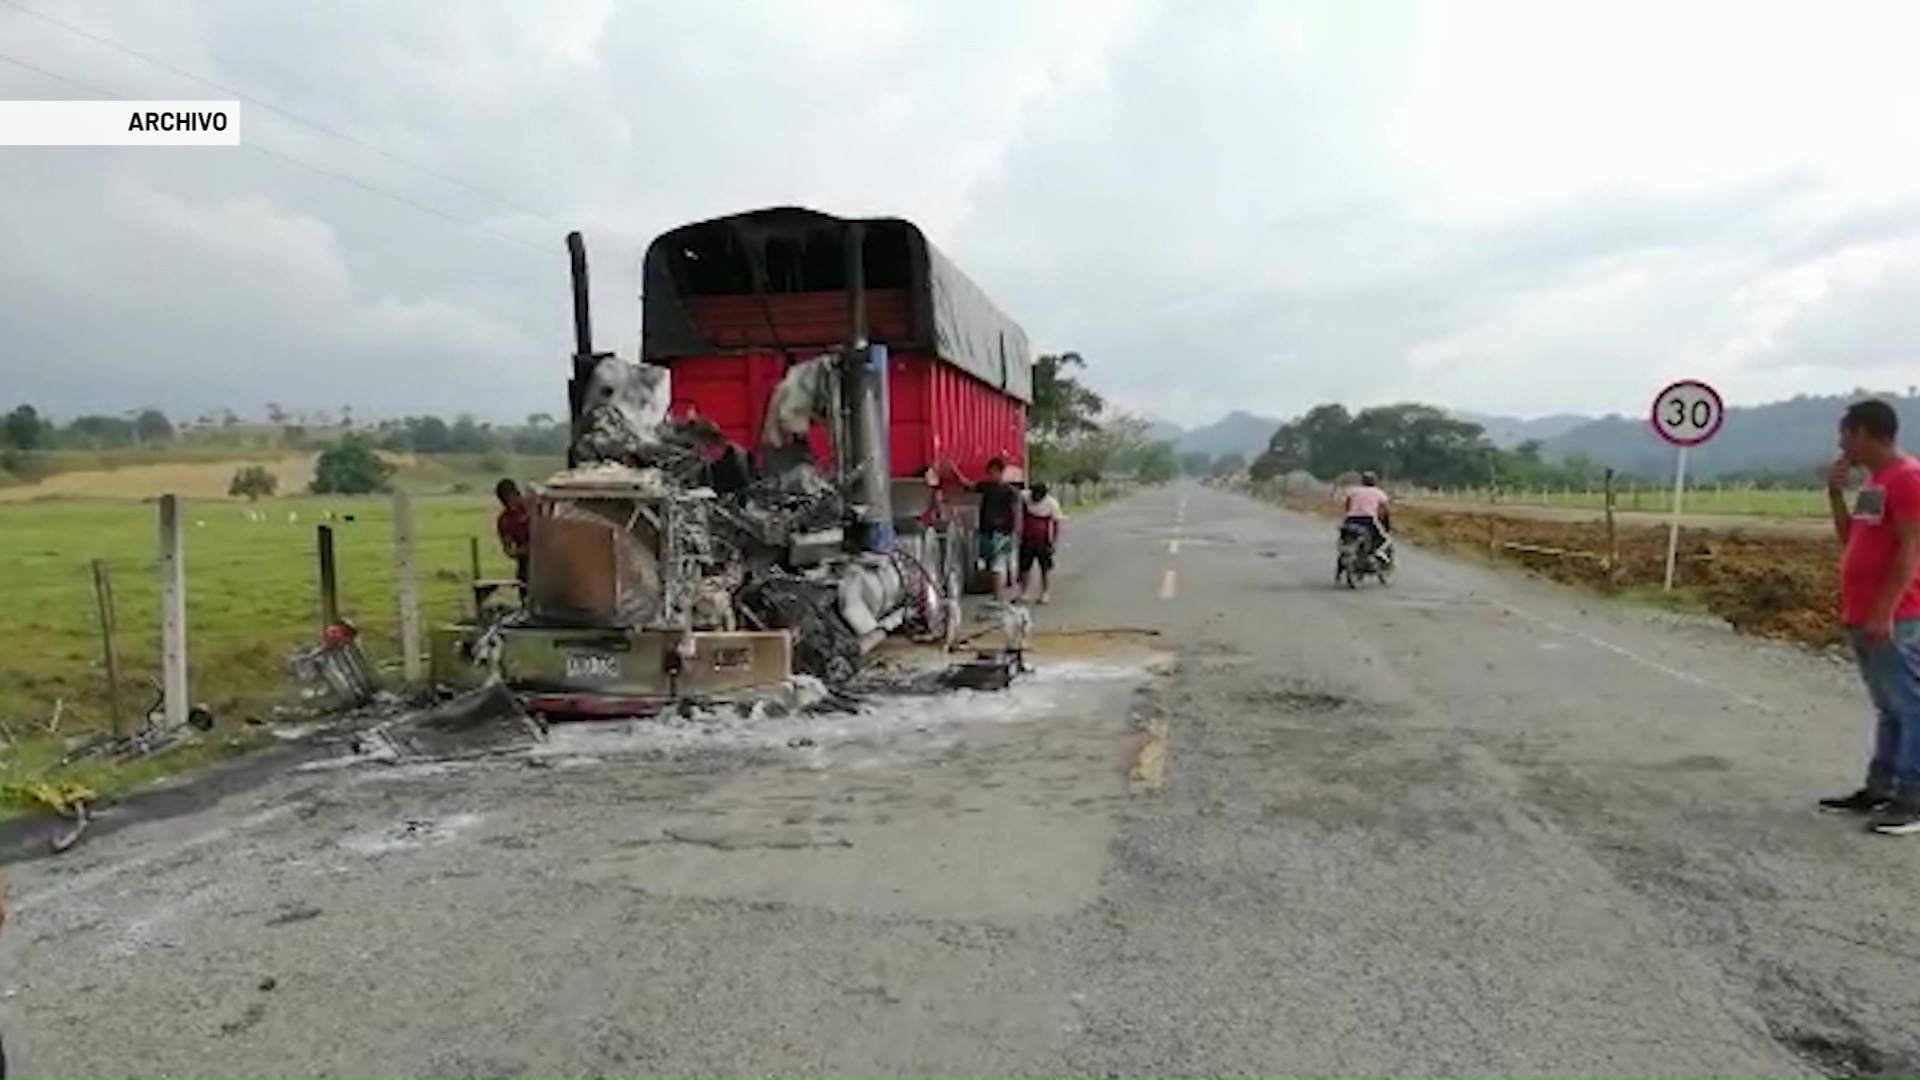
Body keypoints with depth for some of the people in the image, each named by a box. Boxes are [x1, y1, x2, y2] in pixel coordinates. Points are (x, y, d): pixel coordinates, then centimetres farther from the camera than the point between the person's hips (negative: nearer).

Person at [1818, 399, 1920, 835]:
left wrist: (1884, 612, -21)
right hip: (1862, 617, 10)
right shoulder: (1873, 481, 16)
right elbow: (1851, 541, 20)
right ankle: (1878, 790, 19)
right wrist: (1836, 492, 10)